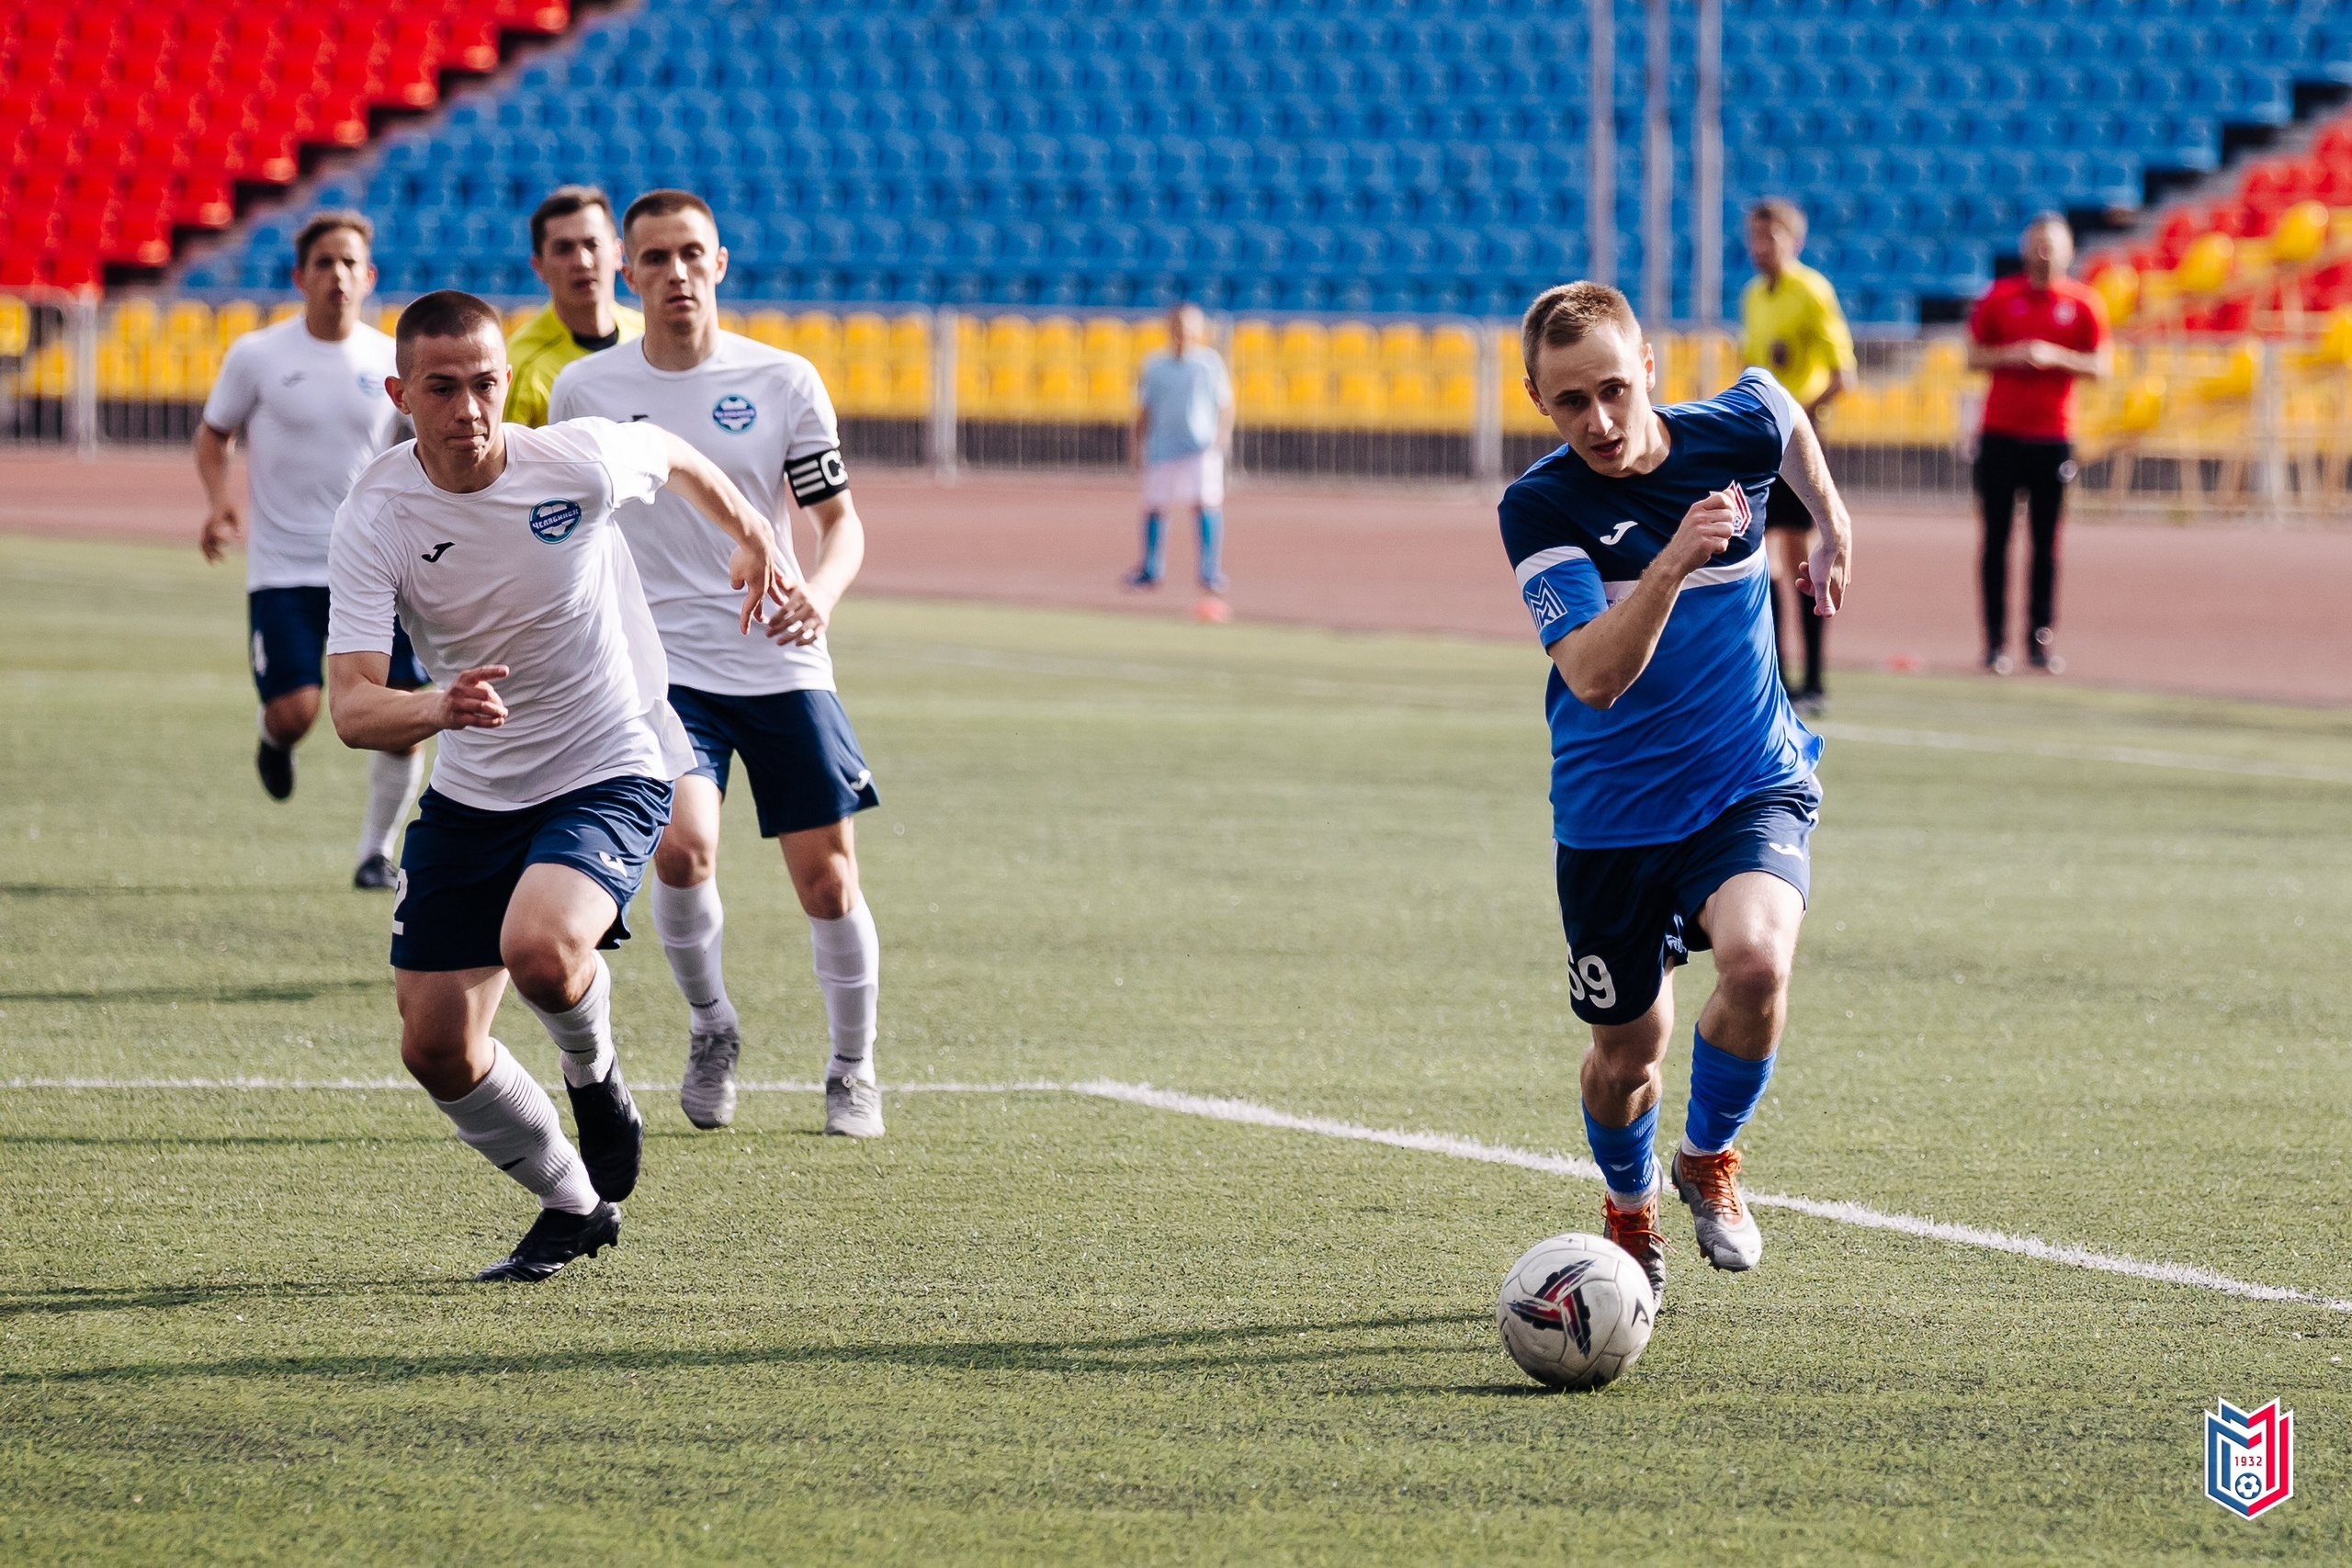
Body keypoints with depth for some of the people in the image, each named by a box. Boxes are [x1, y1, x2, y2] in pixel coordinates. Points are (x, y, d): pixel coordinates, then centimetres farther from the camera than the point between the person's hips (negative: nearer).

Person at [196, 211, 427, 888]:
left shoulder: (392, 364, 3)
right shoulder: (258, 356, -2)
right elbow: (213, 434, 10)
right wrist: (219, 502, -9)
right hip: (283, 569, -2)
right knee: (295, 712, -15)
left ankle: (376, 851, 13)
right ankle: (274, 738, 25)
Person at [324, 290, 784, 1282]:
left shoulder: (579, 461, -17)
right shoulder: (374, 521, -16)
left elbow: (676, 459, 9)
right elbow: (352, 709, -24)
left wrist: (751, 538, 20)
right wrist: (440, 708, -44)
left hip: (612, 772, -3)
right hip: (472, 792, 3)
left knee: (540, 950, -32)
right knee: (438, 1052, 3)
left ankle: (595, 1076, 4)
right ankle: (575, 1207, 28)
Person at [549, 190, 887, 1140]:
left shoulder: (783, 382, 0)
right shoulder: (583, 390, 2)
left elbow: (841, 520, 3)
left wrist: (820, 591, -18)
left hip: (781, 663, 1)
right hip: (658, 662, -1)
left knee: (827, 879, -1)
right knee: (681, 848, -23)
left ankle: (853, 1070, 21)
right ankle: (710, 1029, 4)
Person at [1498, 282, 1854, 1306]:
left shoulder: (1733, 432, -8)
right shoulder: (1540, 508, -17)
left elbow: (1785, 413, 19)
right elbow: (1594, 675, -30)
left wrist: (1831, 530, 22)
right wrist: (1673, 562, -41)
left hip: (1754, 788, 0)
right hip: (1612, 821, 0)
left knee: (1755, 958, -28)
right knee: (1627, 1054, 10)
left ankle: (1710, 1157, 0)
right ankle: (1630, 1210, 44)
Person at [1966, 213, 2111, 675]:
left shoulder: (2084, 303, 4)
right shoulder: (1999, 298, 6)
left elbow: (2101, 366, 2)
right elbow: (1974, 356, 8)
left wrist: (2054, 356, -13)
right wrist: (2010, 356, -11)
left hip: (2053, 437, -1)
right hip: (2000, 434, 1)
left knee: (2046, 544, 1)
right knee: (1996, 538, -1)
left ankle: (2041, 642, 5)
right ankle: (1996, 643, 1)